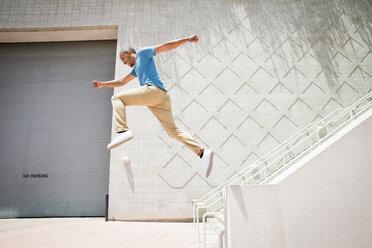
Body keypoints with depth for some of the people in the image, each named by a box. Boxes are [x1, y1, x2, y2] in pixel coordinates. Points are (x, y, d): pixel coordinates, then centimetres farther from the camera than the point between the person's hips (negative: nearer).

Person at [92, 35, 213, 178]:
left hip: (153, 90, -9)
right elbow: (121, 82, 48)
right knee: (172, 130, -2)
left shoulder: (142, 53, 18)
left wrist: (186, 39, 0)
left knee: (117, 98, 0)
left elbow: (166, 46, 10)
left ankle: (122, 131, -24)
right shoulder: (135, 69, 41)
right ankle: (202, 153, -14)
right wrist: (102, 84, 43)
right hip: (163, 97, 9)